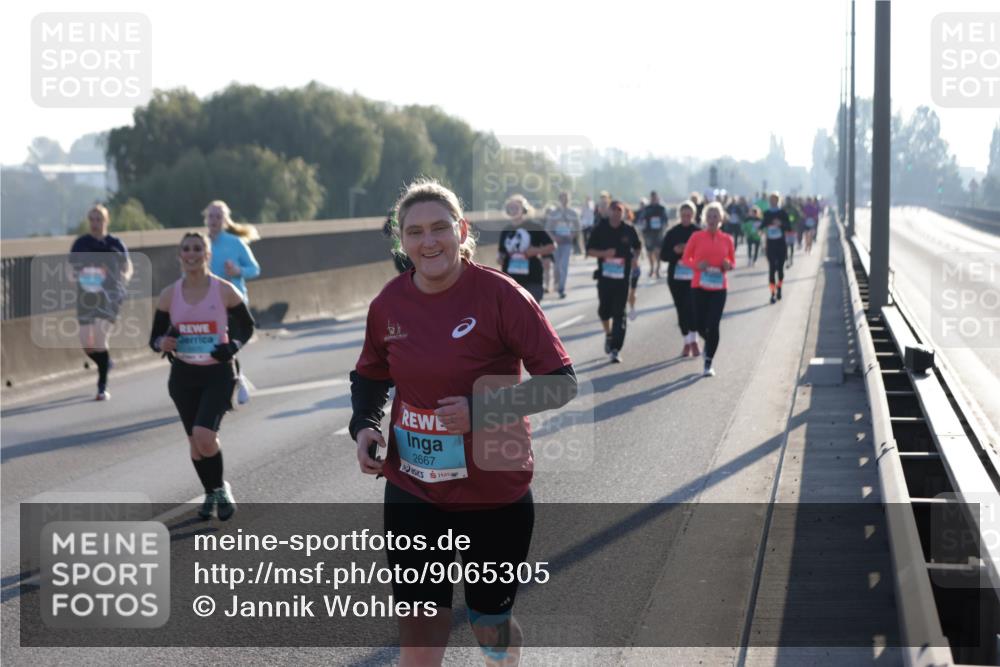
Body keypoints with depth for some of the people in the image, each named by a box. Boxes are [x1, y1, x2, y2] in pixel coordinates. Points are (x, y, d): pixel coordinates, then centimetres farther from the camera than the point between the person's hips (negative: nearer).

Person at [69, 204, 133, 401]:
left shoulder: (115, 244, -1)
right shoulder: (80, 244, 5)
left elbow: (127, 268, 9)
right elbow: (71, 270, 14)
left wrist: (122, 281, -5)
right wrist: (75, 275, -4)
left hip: (108, 296, -4)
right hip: (86, 296, 4)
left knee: (100, 339, -15)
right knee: (86, 345, 3)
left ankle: (102, 387, -4)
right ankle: (106, 363, 36)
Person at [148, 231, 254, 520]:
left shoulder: (224, 291, -8)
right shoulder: (169, 295, -1)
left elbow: (247, 326, 4)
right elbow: (155, 337, 5)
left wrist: (233, 346, -15)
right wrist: (162, 344, -18)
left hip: (218, 374, -3)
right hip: (183, 375, 3)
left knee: (204, 436, -18)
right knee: (195, 440, 10)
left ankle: (221, 488, 7)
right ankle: (211, 493, 32)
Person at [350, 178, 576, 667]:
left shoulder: (500, 295, -16)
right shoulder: (388, 304, -3)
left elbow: (561, 383, -15)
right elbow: (370, 377, 16)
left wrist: (484, 409, -26)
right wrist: (364, 426, -4)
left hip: (495, 492, -2)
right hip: (413, 492, 3)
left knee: (491, 622, 16)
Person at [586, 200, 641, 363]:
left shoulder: (629, 230, 4)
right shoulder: (599, 230, 2)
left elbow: (637, 247, 20)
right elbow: (589, 250, 4)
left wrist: (635, 258, -1)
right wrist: (604, 253, -14)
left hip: (622, 277, -1)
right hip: (604, 276, 1)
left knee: (619, 314, -6)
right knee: (604, 310, 3)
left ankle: (615, 350, -6)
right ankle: (609, 334, 35)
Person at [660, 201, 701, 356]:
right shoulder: (672, 233, 5)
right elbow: (663, 255, 6)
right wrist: (675, 251, -13)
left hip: (694, 277, -3)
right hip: (676, 276, 3)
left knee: (691, 307, -17)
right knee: (681, 309, 8)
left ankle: (694, 341, -8)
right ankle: (687, 342, 20)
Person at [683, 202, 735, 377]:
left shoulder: (726, 239, 3)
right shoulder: (696, 237, 0)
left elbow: (732, 261, 15)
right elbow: (686, 258, 6)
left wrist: (728, 266, -8)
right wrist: (697, 265, -14)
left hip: (719, 288, 0)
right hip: (699, 286, 0)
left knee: (713, 325, -8)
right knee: (701, 324, 3)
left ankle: (708, 363, 1)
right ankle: (709, 342, 39)